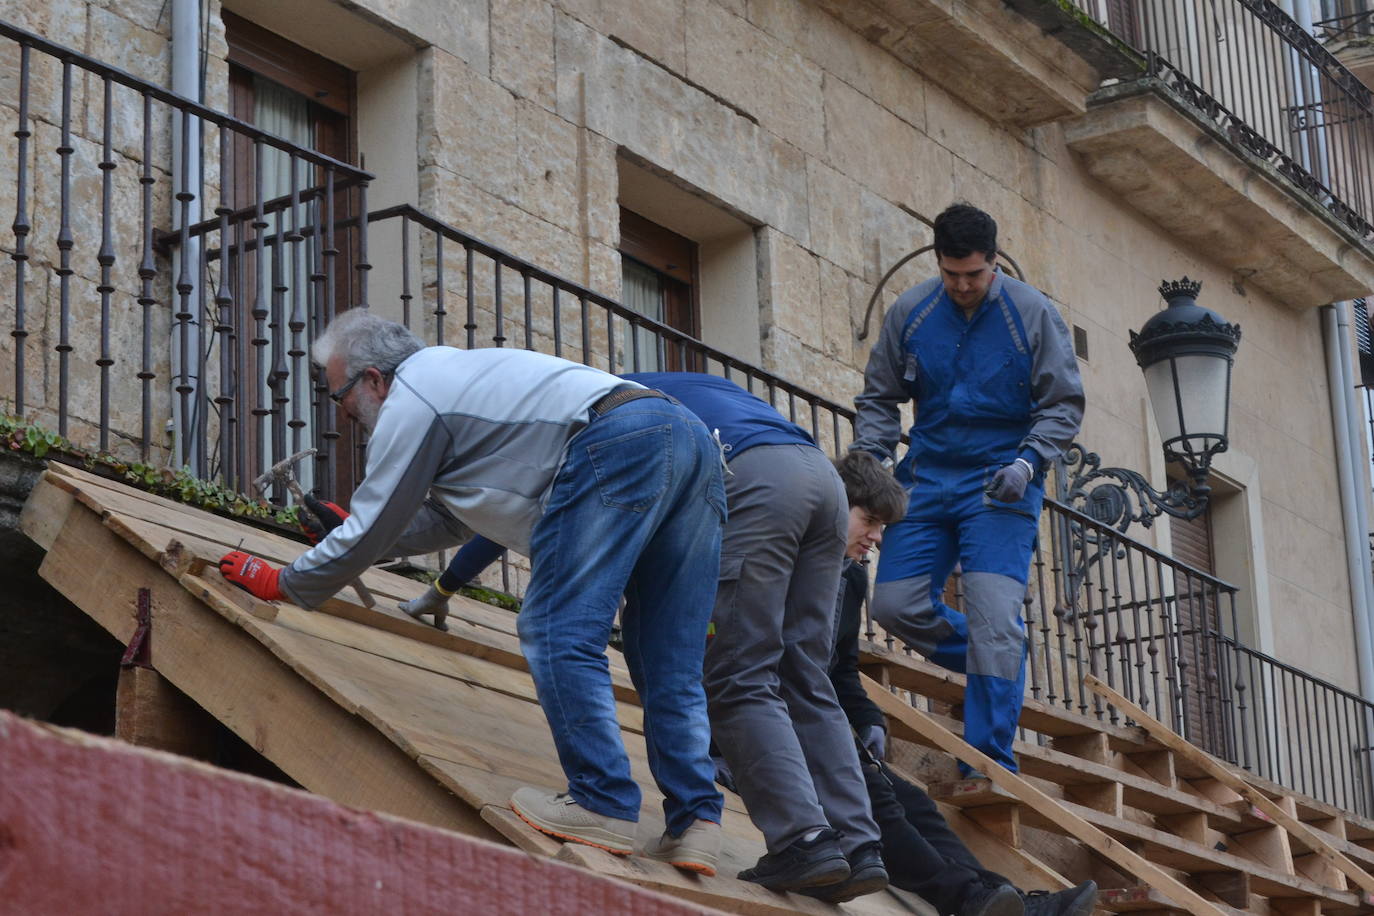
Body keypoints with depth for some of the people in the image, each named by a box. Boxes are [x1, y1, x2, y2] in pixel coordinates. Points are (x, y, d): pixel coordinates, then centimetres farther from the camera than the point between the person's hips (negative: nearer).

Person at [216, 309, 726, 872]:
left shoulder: (410, 400, 6)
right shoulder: (458, 375, 35)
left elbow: (366, 536, 11)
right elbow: (449, 522, 45)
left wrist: (280, 584, 24)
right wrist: (359, 532, 48)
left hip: (618, 444, -9)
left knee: (556, 634, -6)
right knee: (668, 662, 8)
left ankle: (602, 806, -12)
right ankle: (696, 820, 1)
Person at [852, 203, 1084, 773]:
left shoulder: (1033, 314, -4)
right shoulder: (910, 313, 3)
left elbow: (1064, 404, -1)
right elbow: (880, 398, 11)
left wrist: (1028, 461, -17)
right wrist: (869, 458, -5)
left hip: (1000, 488, -4)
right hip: (928, 479, 4)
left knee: (994, 617, -15)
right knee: (896, 606, -2)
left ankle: (989, 760, -11)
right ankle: (999, 667, 21)